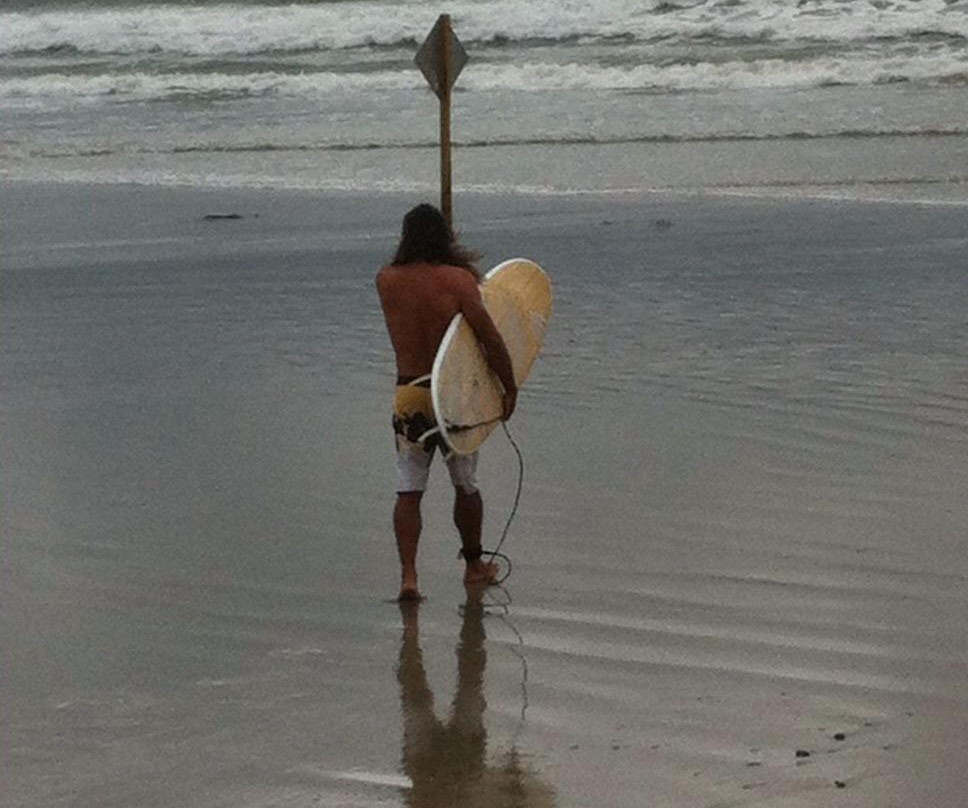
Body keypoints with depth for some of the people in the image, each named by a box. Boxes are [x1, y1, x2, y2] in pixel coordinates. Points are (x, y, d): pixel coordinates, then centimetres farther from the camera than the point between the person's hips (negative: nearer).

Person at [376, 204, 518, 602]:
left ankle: (408, 575, -10)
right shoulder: (457, 279, -11)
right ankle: (473, 565, 32)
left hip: (408, 394, 1)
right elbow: (490, 338, -15)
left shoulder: (387, 281, -2)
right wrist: (509, 389, -6)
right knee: (466, 486, 17)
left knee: (408, 492, 4)